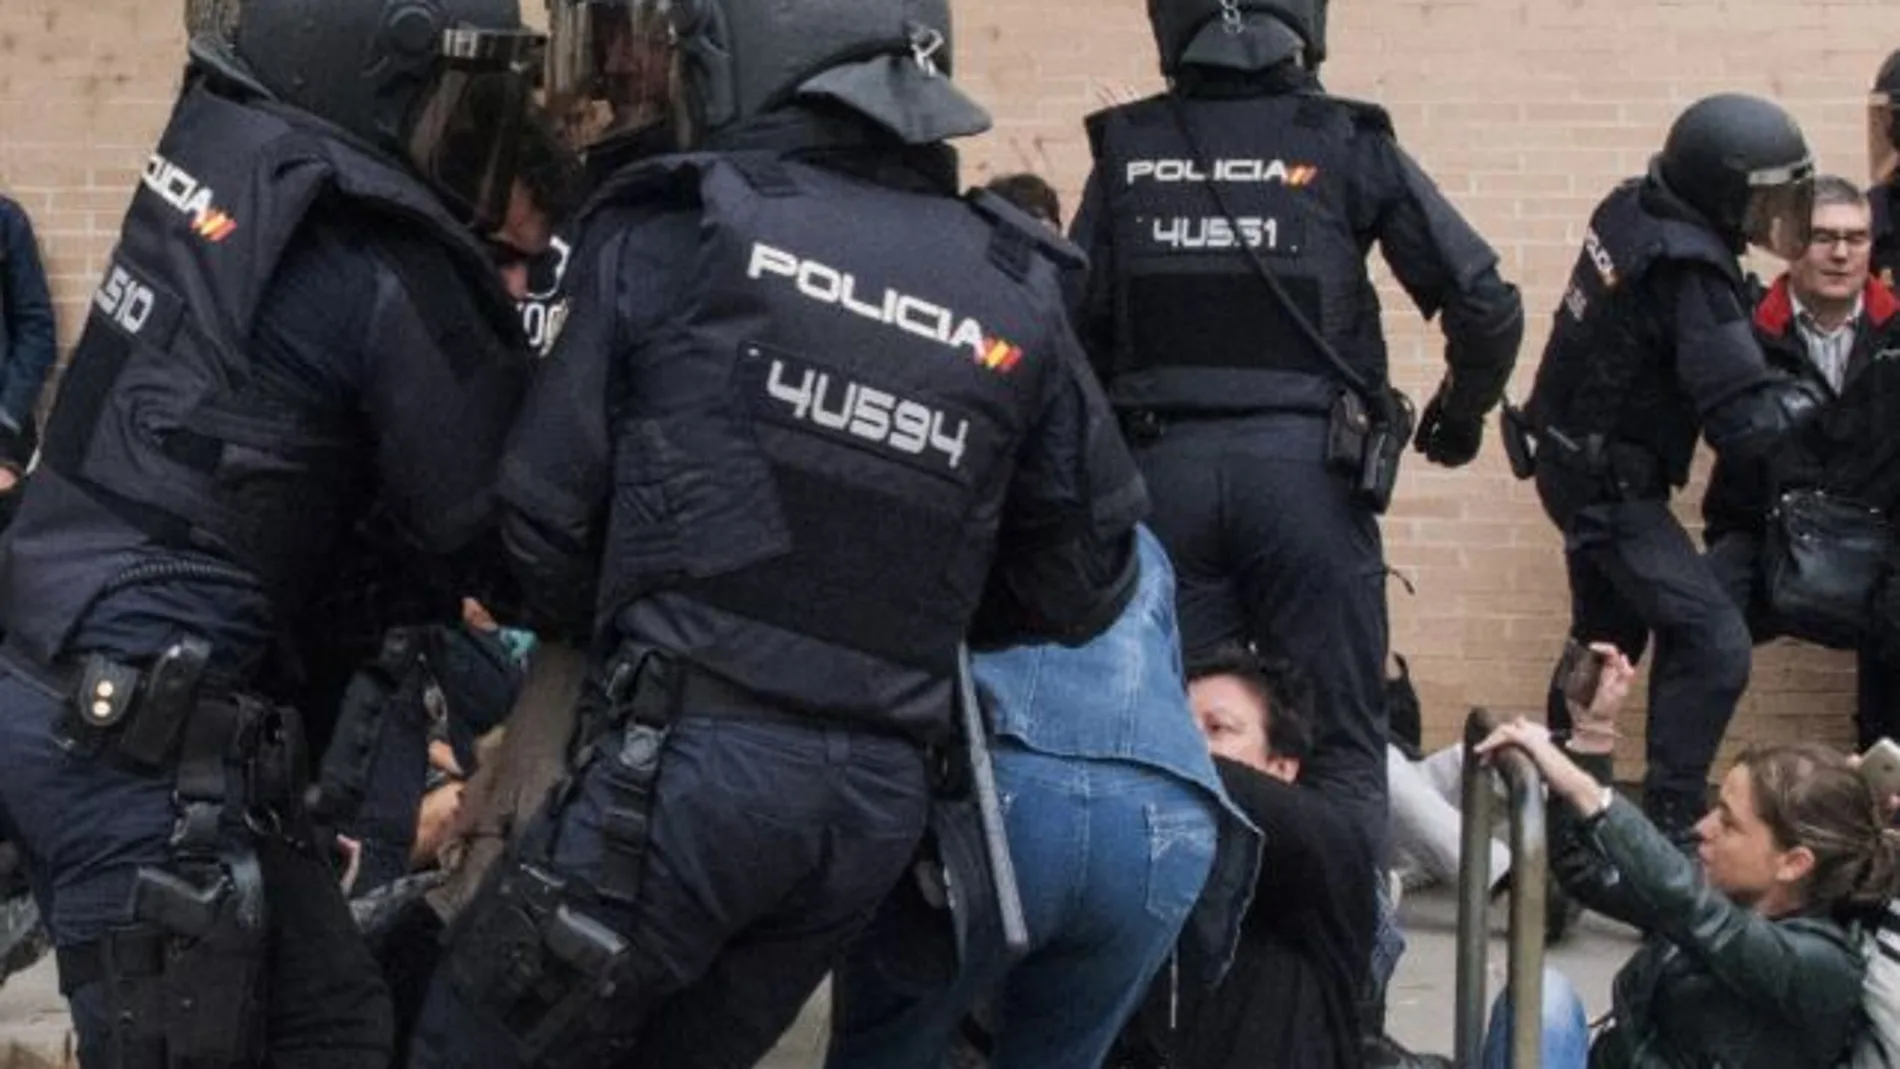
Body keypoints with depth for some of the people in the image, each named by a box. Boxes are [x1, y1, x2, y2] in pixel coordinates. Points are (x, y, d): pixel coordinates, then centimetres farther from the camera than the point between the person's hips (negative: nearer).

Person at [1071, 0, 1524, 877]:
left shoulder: (1126, 149, 7)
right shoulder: (1345, 144, 1)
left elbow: (1077, 322, 7)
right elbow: (1487, 303, 0)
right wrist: (1463, 410, 18)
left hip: (1164, 466, 2)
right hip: (1303, 466, -2)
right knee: (1337, 744, 6)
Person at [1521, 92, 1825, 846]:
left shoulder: (1633, 210, -3)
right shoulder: (1688, 273, -28)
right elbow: (1745, 423, -30)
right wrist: (1804, 399, -13)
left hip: (1580, 465, 10)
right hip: (1609, 483, -10)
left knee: (1607, 632, 26)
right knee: (1713, 644, -15)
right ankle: (1669, 829, -14)